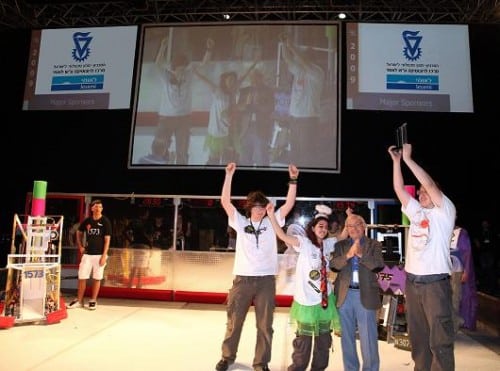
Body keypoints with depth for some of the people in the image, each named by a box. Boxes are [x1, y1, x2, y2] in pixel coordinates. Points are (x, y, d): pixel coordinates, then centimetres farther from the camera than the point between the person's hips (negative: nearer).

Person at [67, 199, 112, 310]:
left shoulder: (105, 221, -7)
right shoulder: (87, 220, 3)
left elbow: (107, 240, -9)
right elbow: (79, 232, 21)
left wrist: (104, 255, -14)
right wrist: (80, 246, 11)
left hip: (99, 254, -3)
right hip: (87, 254, 3)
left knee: (96, 278, 5)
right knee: (82, 277, 6)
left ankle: (93, 301, 17)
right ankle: (79, 301, 19)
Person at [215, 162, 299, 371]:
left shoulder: (271, 222, 6)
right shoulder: (240, 222, 4)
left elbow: (289, 204, -1)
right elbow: (225, 202, -6)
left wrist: (293, 179, -11)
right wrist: (229, 175, -13)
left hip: (266, 280, 1)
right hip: (242, 278, 0)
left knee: (265, 325, 8)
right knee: (234, 321, 13)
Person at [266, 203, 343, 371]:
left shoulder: (329, 243, 4)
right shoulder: (304, 242, -11)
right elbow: (283, 236, -24)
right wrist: (271, 215, -34)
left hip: (325, 299, 5)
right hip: (306, 300, -5)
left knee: (324, 339, 16)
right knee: (304, 339, 7)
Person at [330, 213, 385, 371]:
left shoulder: (374, 244, 5)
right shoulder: (340, 245, 10)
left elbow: (379, 265, -9)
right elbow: (333, 265, -3)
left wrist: (361, 254, -21)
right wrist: (348, 255, -19)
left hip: (365, 295, -2)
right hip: (344, 295, 2)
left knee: (368, 338, 0)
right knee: (347, 336, 11)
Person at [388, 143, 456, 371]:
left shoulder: (444, 212, -1)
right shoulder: (416, 212, 14)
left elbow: (429, 183, -13)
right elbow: (399, 189, 10)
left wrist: (408, 158, -13)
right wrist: (396, 160, 5)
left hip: (435, 282, -6)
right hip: (412, 281, 6)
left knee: (440, 339, -1)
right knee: (417, 336, 13)